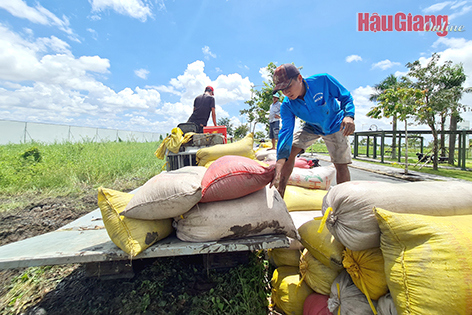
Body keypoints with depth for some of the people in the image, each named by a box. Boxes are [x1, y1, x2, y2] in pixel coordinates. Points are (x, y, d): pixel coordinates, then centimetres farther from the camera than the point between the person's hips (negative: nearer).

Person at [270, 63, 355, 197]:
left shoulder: (323, 80, -29)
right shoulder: (287, 105, -23)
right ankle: (279, 194, -8)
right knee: (289, 151, -18)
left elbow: (346, 97, -15)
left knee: (341, 165, -5)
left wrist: (349, 115, -38)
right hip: (312, 127, 2)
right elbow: (286, 132, -32)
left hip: (335, 125, -1)